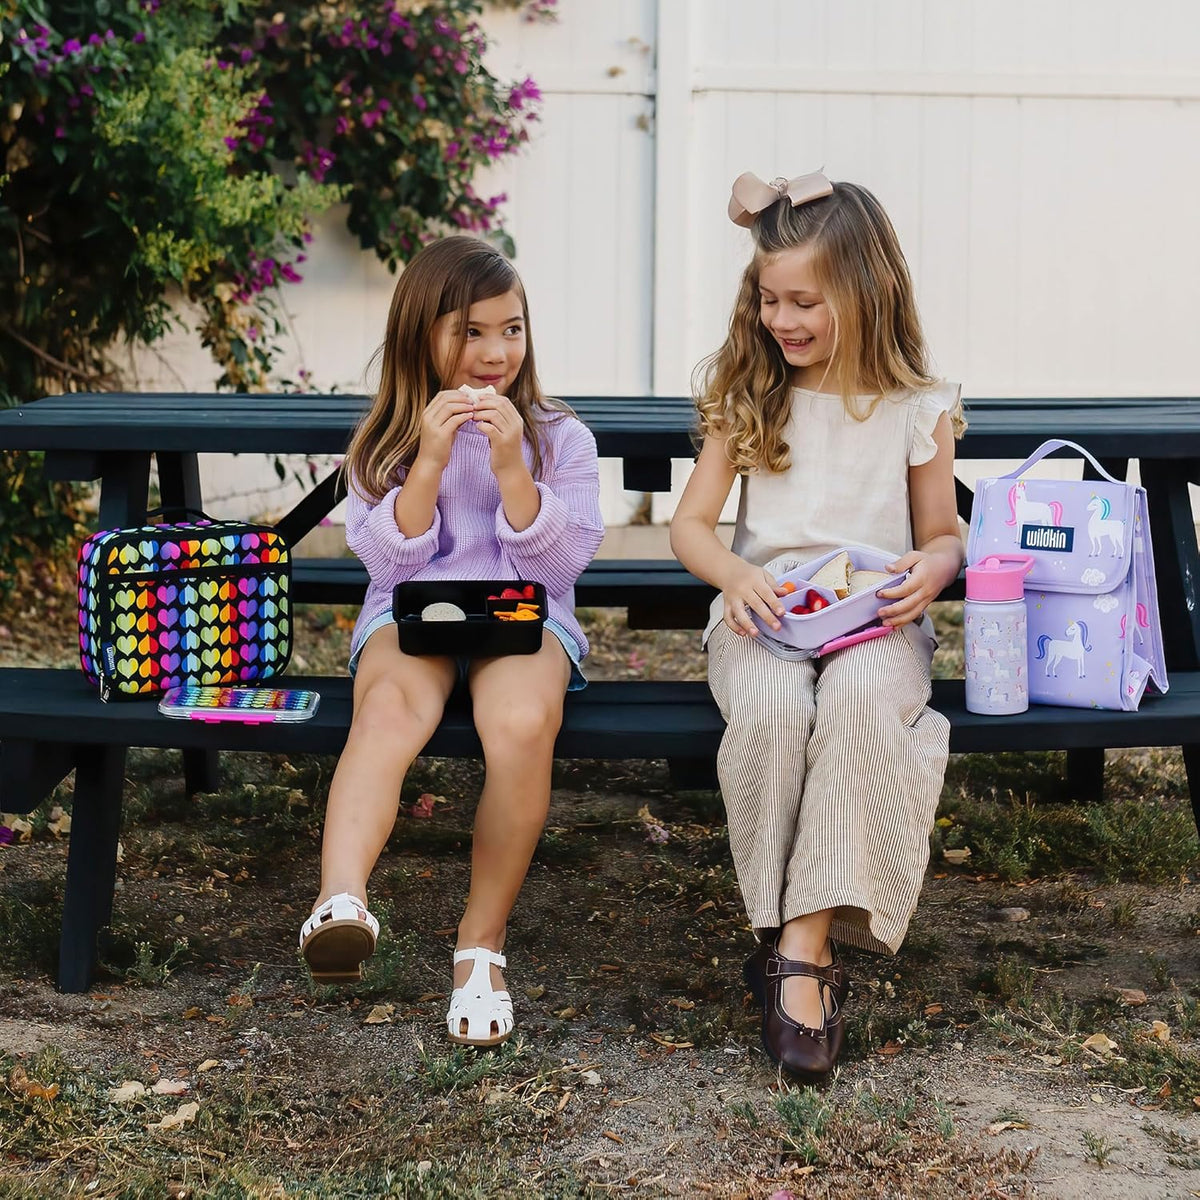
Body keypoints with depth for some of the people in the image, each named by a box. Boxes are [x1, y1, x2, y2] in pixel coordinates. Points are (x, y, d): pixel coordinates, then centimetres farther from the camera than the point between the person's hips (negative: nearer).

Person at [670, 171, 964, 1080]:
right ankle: (804, 944, -25)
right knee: (772, 708, -35)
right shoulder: (746, 393, 9)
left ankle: (803, 946, -34)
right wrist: (735, 573, -14)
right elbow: (691, 522, 9)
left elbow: (943, 535, 13)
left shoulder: (916, 407, 5)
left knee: (860, 700, -37)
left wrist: (930, 571, -12)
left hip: (875, 620, -1)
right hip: (764, 615, 1)